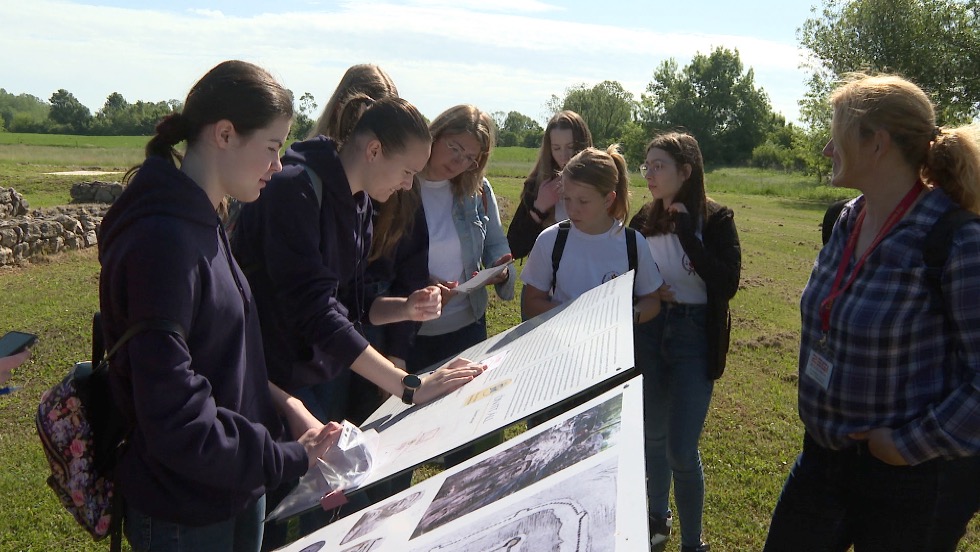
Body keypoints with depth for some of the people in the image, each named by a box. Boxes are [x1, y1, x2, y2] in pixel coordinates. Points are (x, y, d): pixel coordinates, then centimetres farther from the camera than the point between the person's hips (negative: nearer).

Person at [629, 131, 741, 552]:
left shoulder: (715, 220, -9)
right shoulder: (644, 219, 2)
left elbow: (727, 285, -20)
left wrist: (688, 233, -22)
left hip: (693, 336, -4)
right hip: (647, 332, 4)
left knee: (681, 449, -6)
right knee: (652, 435, 16)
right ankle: (657, 517, 38)